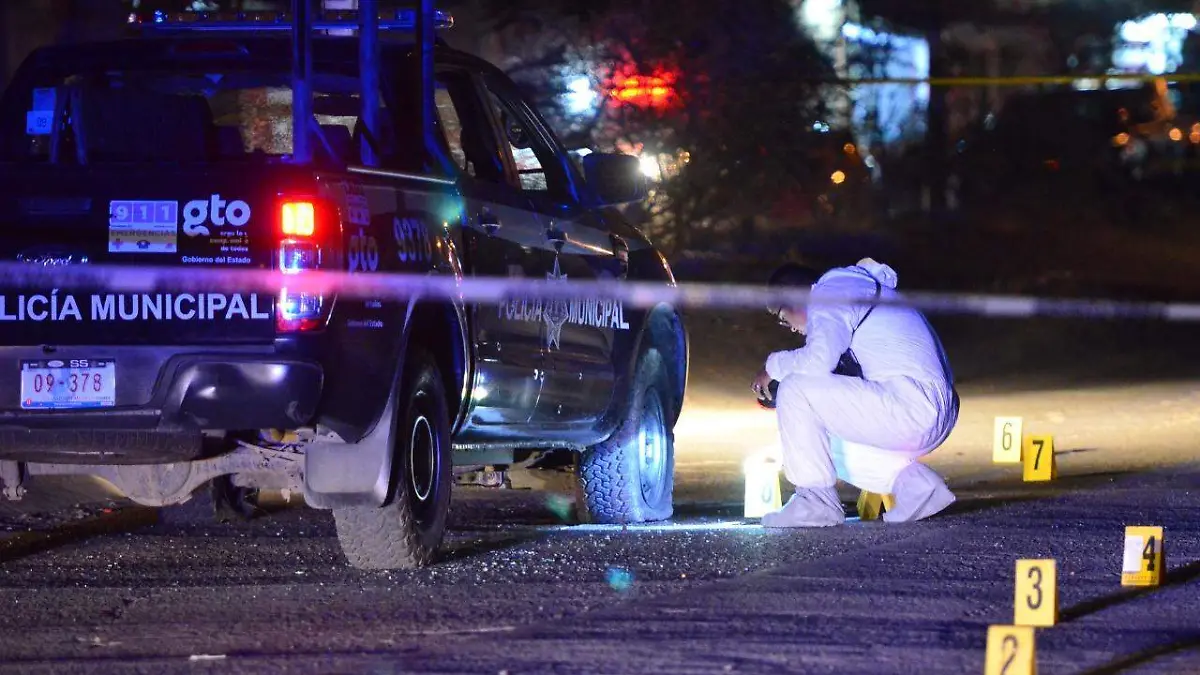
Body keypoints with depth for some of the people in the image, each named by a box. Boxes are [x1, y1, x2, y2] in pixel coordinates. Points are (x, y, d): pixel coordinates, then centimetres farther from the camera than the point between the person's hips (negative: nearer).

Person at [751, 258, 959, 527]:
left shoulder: (830, 294, -3)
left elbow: (817, 361, -20)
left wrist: (773, 366, -2)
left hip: (909, 401, -11)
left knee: (796, 389, -13)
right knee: (827, 447, 24)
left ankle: (814, 502, -10)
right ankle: (913, 481, 9)